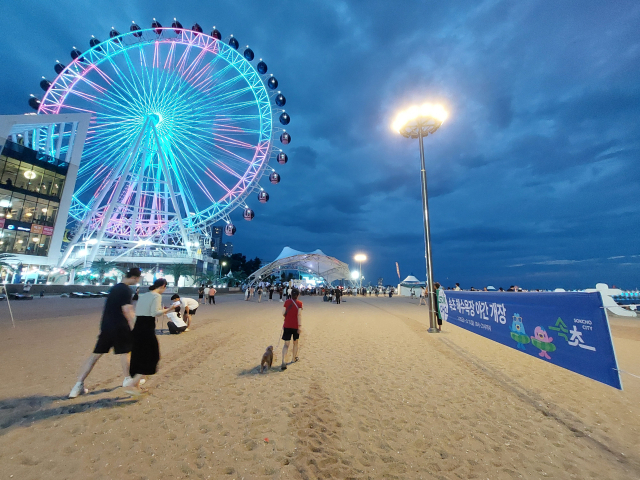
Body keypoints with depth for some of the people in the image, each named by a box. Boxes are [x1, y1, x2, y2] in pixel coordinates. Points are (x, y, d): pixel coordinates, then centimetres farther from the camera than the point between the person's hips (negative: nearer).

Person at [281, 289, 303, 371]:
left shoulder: (286, 302, 0)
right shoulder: (299, 303, -7)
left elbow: (283, 313, 0)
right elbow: (299, 315, -13)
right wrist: (299, 326, -11)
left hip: (287, 325, 1)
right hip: (295, 326, -1)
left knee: (286, 344, 1)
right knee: (295, 342, 20)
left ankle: (283, 362, -14)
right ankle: (294, 358, 36)